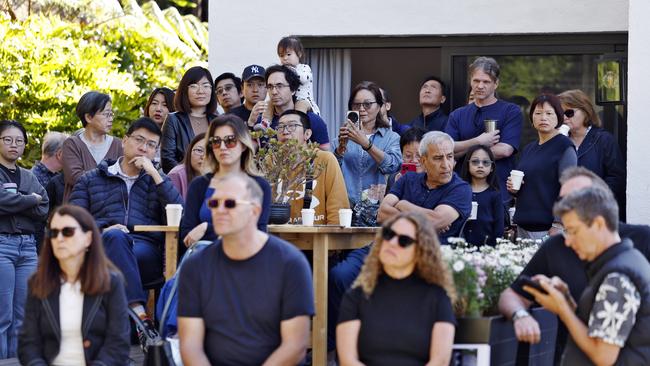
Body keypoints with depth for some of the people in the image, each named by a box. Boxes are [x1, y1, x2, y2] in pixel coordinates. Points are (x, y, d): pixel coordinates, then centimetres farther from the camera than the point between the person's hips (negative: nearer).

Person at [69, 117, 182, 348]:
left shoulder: (157, 180, 26)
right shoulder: (91, 180, 24)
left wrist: (154, 173, 2)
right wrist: (103, 231, -10)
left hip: (146, 253, 0)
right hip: (101, 248, 0)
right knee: (115, 237, -37)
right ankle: (140, 317, -51)